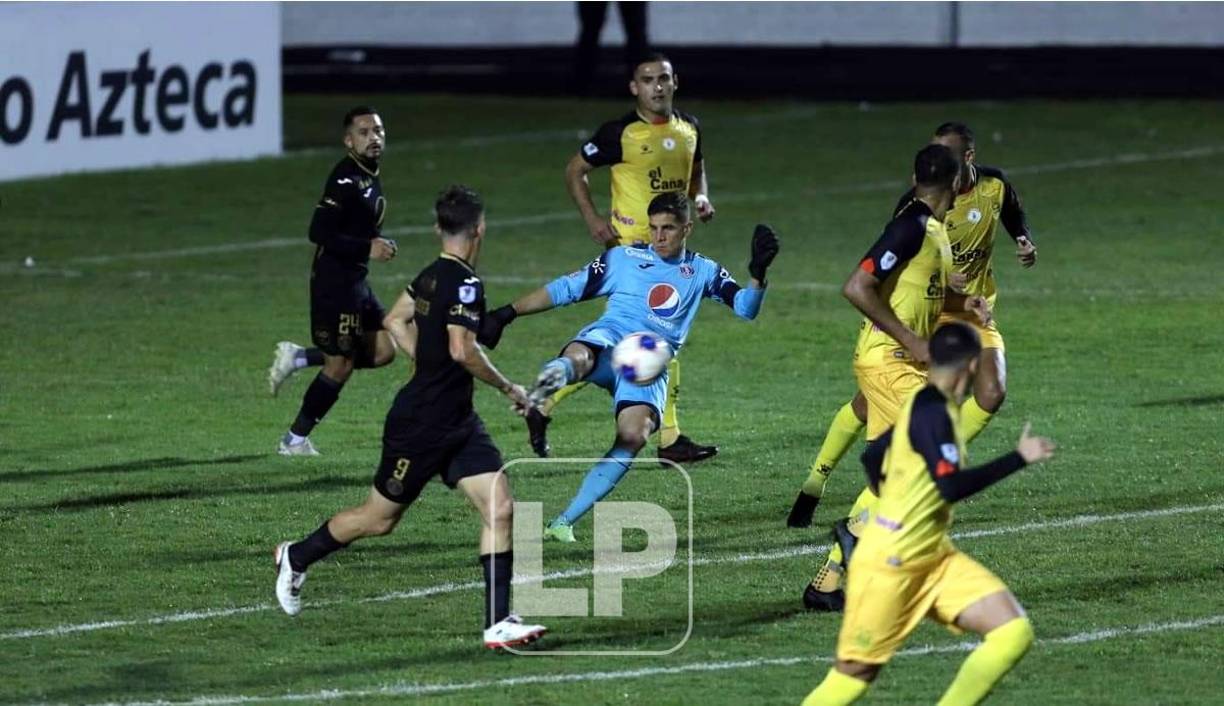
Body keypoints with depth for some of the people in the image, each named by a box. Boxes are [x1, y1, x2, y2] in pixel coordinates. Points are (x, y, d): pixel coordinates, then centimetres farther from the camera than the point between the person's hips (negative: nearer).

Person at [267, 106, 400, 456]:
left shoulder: (370, 177, 11)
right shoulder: (346, 180, -19)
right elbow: (319, 232, -26)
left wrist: (378, 244, 7)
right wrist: (368, 248, -25)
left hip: (356, 281, 9)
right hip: (335, 282, -9)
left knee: (382, 351, 7)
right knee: (340, 365, -3)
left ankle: (297, 357, 15)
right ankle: (295, 440, 11)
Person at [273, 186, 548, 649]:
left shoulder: (431, 276, 7)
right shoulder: (464, 283, -21)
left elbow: (395, 322, 21)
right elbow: (463, 351, -29)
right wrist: (508, 389, -17)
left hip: (457, 421, 9)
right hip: (420, 424, -9)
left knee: (500, 509, -4)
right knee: (379, 519, 9)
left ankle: (499, 623, -6)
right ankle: (296, 558, 32)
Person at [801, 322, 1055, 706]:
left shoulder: (924, 406, 10)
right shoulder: (932, 412, -19)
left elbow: (872, 457, 23)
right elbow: (952, 486, -30)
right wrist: (1018, 459, -25)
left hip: (934, 558, 9)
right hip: (890, 563, -9)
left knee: (1014, 631, -6)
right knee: (855, 673, -1)